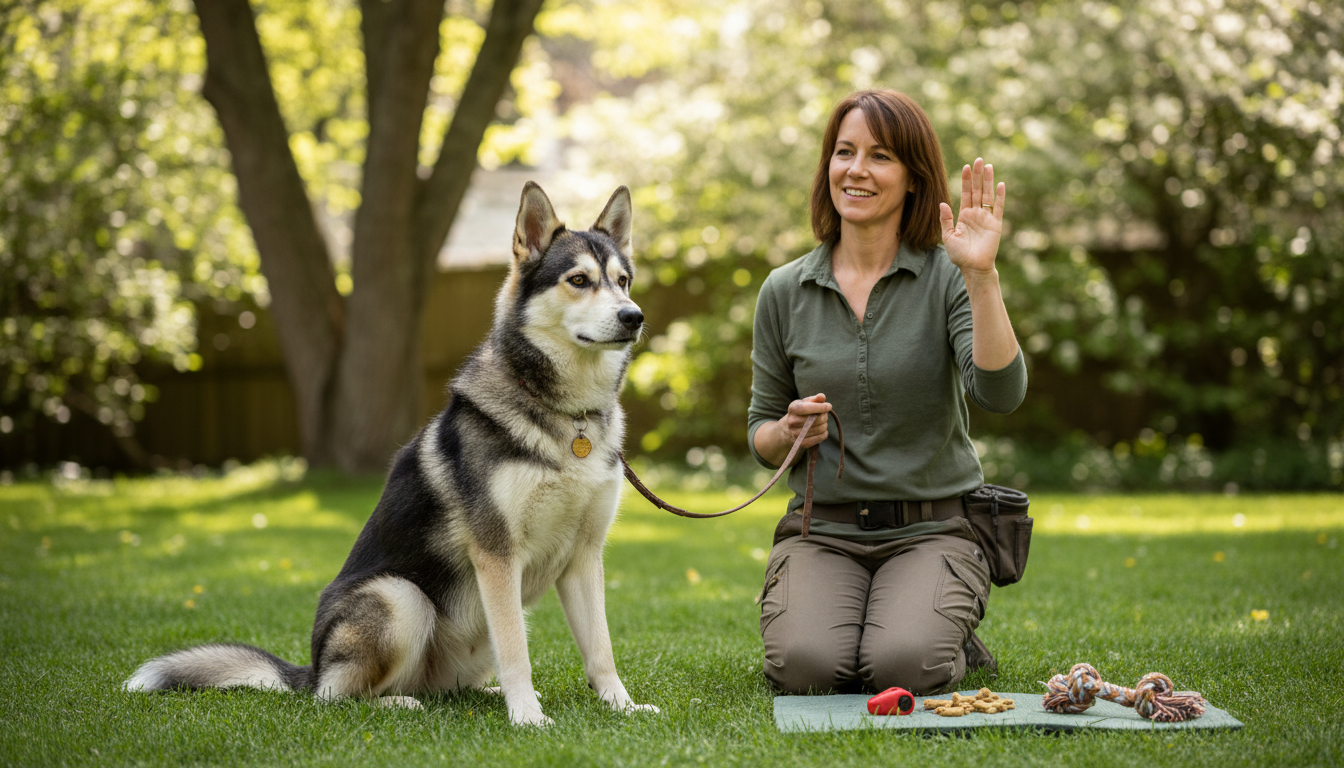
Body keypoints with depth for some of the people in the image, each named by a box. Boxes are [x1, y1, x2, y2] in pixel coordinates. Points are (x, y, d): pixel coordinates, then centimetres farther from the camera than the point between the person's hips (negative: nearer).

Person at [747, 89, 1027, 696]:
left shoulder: (946, 277, -3)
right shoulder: (784, 292, 4)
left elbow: (1000, 394, -20)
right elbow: (760, 435, 13)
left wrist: (981, 275, -27)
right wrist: (788, 433, -10)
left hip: (932, 528, -2)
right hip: (822, 531, 2)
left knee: (905, 669, -28)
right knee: (805, 669, -26)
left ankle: (953, 641, 8)